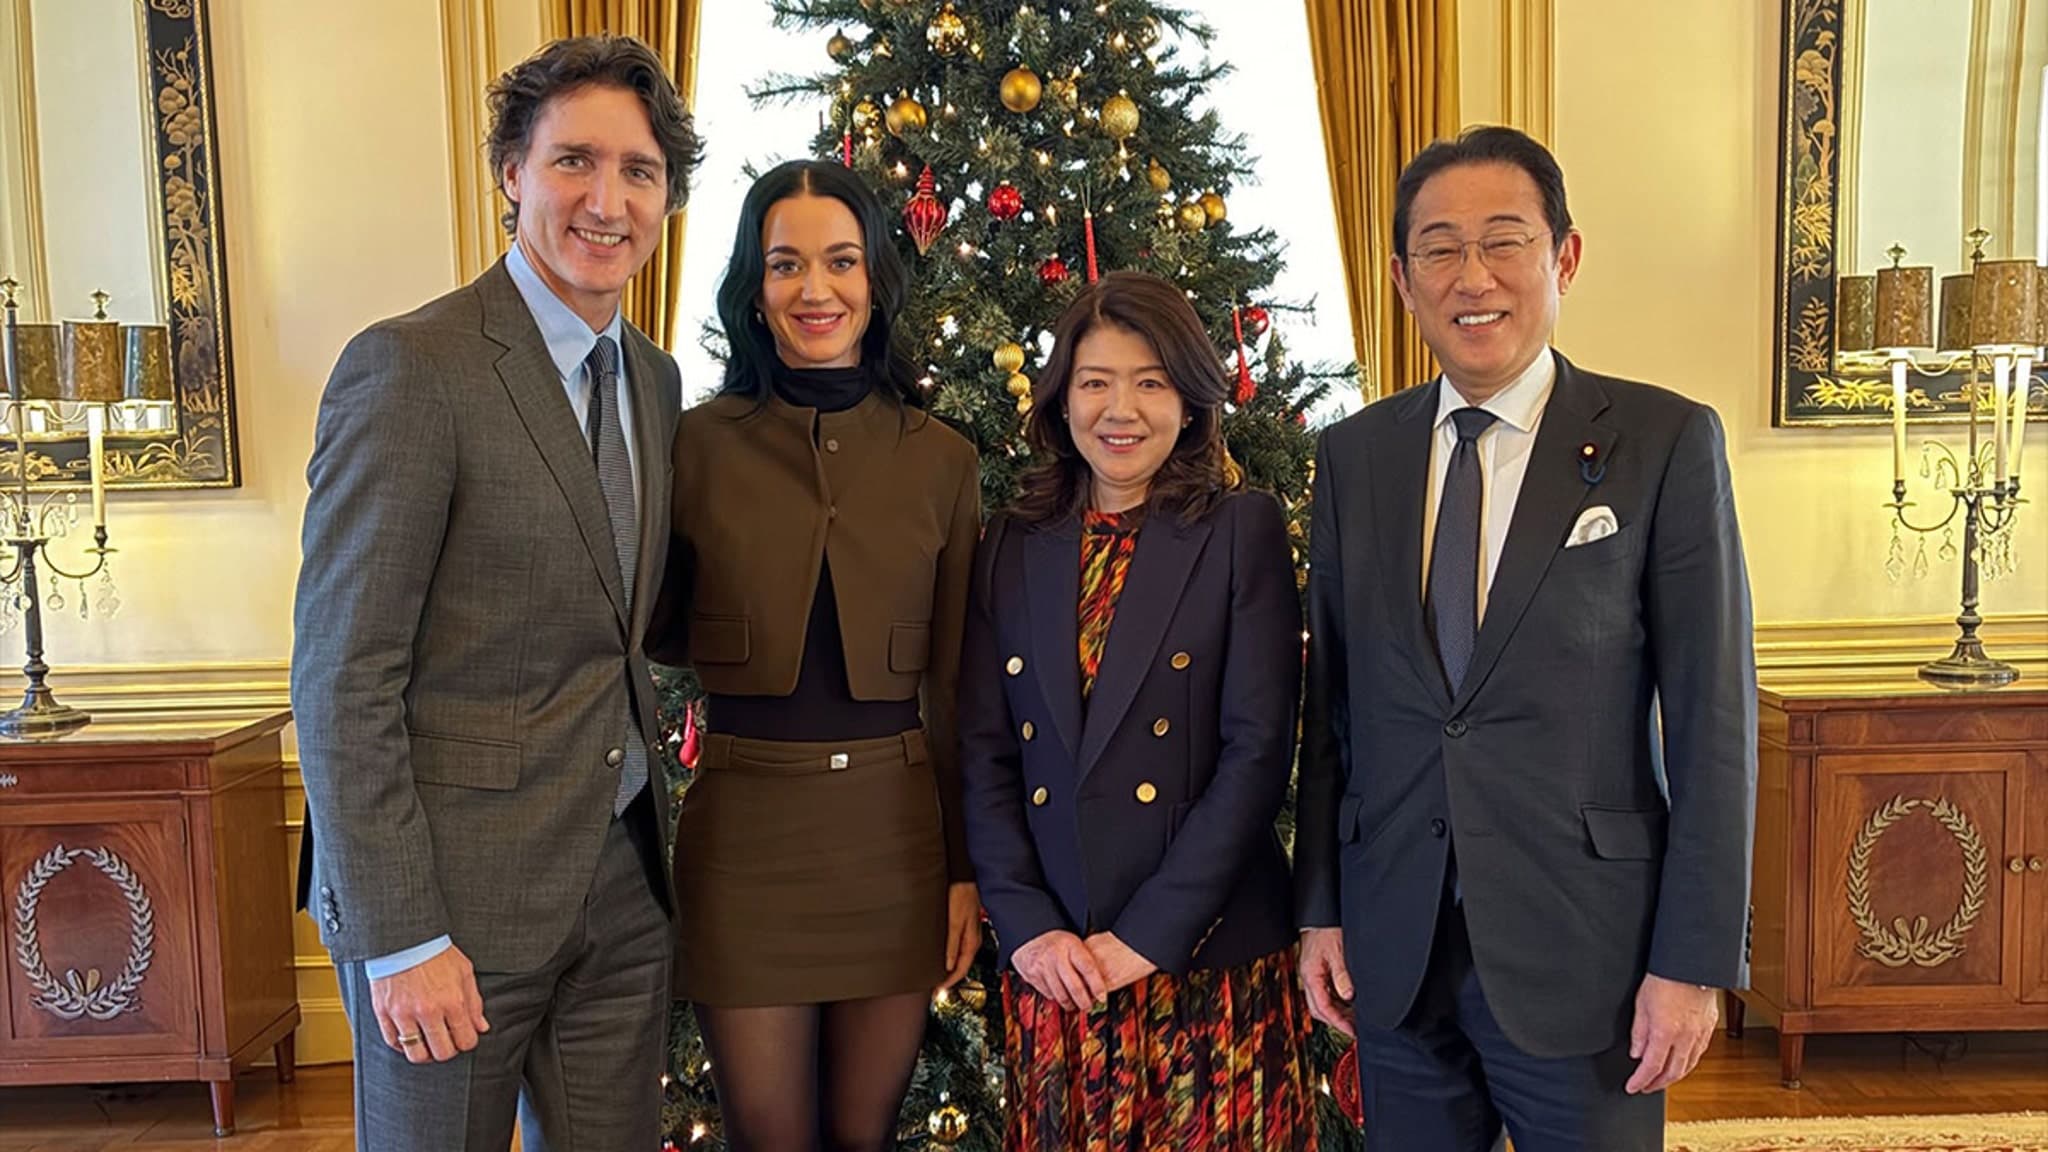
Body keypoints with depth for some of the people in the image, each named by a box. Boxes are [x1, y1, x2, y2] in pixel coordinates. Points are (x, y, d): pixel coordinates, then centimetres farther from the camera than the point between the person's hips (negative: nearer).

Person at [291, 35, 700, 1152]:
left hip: (622, 880, 7)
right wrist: (396, 938, -16)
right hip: (456, 891, -6)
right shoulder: (409, 369, -14)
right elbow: (341, 678, -15)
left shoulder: (654, 377, 8)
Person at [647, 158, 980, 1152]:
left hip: (897, 830, 1)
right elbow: (654, 634, 7)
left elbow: (956, 686, 5)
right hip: (744, 828, -1)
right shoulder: (698, 443, -2)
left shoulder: (940, 460, 2)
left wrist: (968, 868, 5)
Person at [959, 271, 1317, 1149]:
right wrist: (1027, 926, -8)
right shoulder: (1014, 545, 6)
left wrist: (1146, 935, -13)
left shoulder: (1243, 533, -3)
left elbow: (1258, 749, -10)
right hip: (1051, 963, 3)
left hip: (1208, 958, -2)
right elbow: (983, 753, 3)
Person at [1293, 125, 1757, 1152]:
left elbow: (1713, 717, -7)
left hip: (1582, 950, -3)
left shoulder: (1665, 442, -6)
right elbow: (1330, 697, 6)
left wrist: (1695, 959, -8)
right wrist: (1320, 909, 5)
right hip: (1394, 950, 3)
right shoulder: (1353, 455, 4)